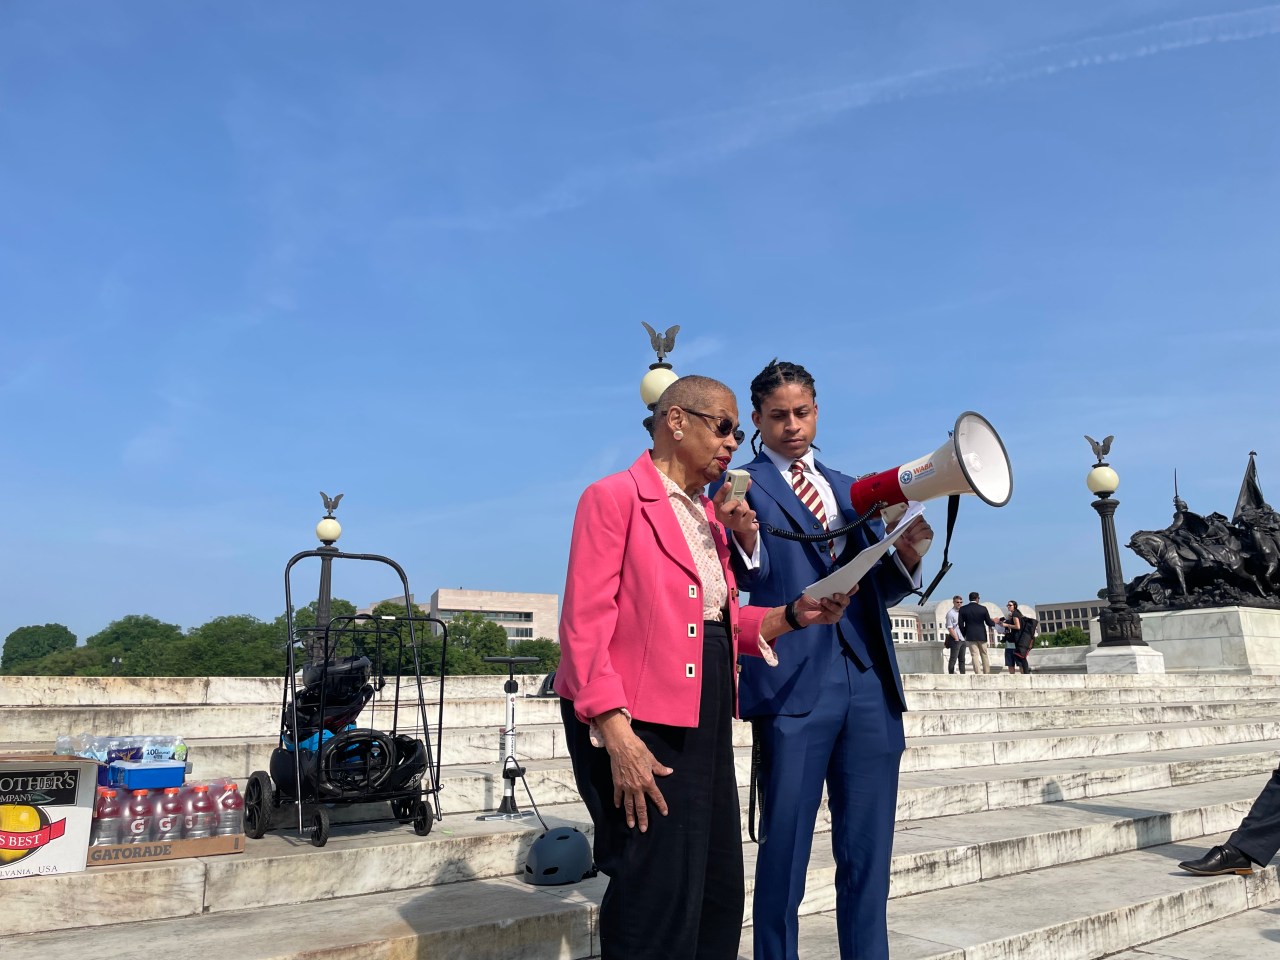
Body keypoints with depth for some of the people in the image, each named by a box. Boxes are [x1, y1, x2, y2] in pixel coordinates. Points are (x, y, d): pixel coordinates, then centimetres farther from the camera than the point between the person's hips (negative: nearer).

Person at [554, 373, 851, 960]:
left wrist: (792, 615, 1)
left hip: (704, 719, 8)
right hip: (639, 720, -8)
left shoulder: (711, 514, 17)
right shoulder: (614, 496, -7)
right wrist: (616, 733, -22)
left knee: (719, 891, 15)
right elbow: (584, 624, -14)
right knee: (658, 900, -2)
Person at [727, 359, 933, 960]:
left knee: (868, 850, 11)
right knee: (785, 847, 4)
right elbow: (752, 578, -10)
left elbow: (880, 589, 15)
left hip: (871, 683, 5)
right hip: (794, 684, -5)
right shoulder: (743, 483, 3)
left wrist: (907, 553, -6)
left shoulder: (850, 489, 19)